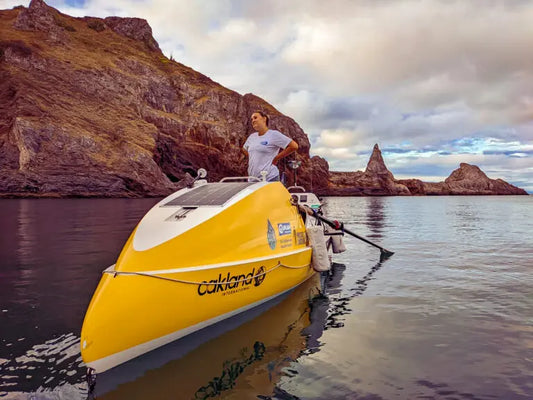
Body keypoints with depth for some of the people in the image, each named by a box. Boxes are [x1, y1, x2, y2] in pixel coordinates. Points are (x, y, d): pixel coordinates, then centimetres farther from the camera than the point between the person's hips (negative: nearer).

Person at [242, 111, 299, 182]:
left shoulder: (274, 134, -6)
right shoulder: (251, 137, 14)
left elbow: (294, 146, -11)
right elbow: (244, 149, 32)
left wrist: (276, 158, -6)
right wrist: (252, 160, 14)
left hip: (269, 178, -6)